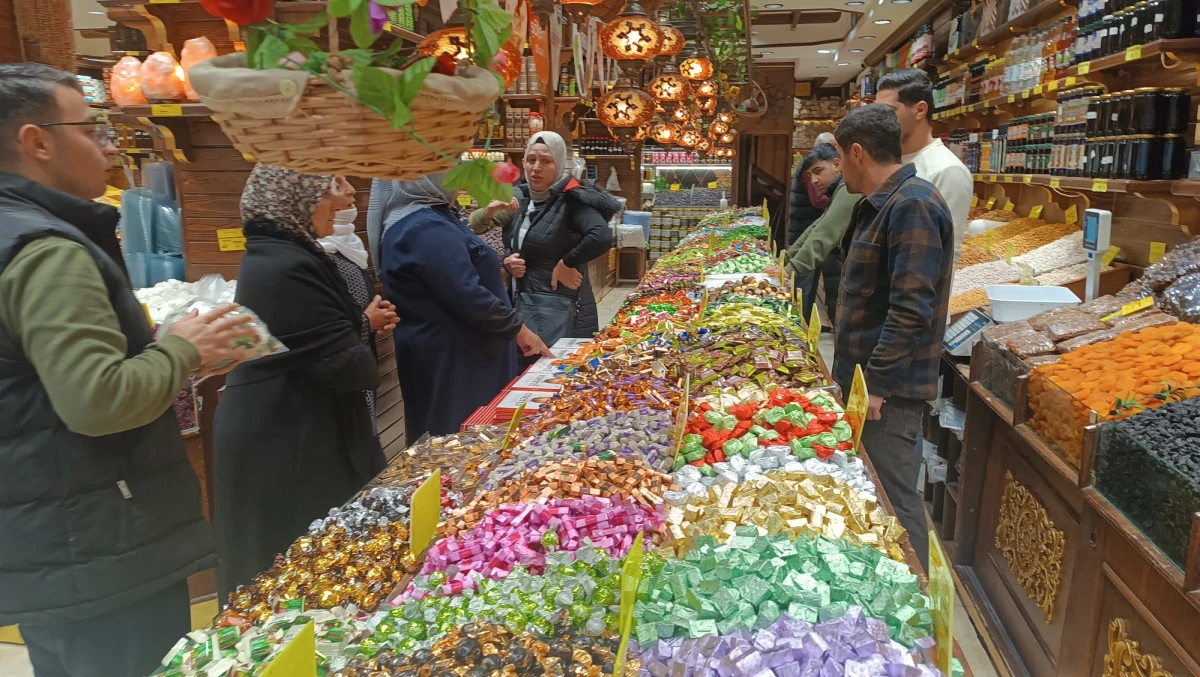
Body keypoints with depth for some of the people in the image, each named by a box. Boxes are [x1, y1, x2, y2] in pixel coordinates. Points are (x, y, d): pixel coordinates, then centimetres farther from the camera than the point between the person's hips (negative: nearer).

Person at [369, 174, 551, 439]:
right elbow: (470, 298, -26)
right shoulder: (426, 230, -23)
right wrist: (518, 329, -15)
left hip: (450, 356, 11)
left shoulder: (416, 222, 12)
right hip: (452, 362, -11)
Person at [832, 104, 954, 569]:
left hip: (888, 389, -10)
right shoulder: (880, 204, 15)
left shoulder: (913, 207, -18)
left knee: (894, 499, -1)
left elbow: (911, 309, -25)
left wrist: (878, 382, -23)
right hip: (863, 377, 10)